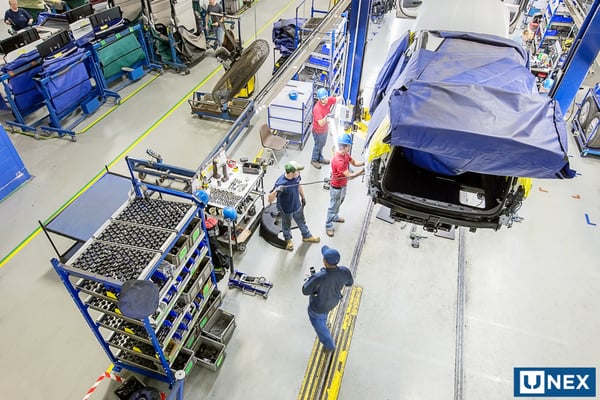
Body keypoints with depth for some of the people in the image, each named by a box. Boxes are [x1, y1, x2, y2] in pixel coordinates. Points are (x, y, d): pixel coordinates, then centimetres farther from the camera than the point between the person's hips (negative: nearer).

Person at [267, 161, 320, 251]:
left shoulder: (296, 176, -20)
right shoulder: (280, 183, -39)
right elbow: (270, 200, -38)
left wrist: (303, 197, 15)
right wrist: (276, 191, -58)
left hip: (297, 205, 5)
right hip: (286, 209, -5)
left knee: (301, 221, 29)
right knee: (287, 225, 24)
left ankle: (307, 236, 56)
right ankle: (288, 240, 54)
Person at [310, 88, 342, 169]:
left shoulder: (328, 100, -17)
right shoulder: (317, 109, -38)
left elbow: (339, 99, -9)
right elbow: (321, 123, -40)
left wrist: (340, 98, -32)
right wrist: (327, 116, -55)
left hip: (325, 128, 7)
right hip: (319, 131, -7)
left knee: (322, 144, 28)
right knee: (318, 146, 16)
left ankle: (320, 158, 51)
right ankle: (314, 160, 41)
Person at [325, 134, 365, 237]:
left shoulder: (345, 154, -8)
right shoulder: (338, 161, -37)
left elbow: (354, 162, 6)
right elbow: (350, 176, -35)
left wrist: (364, 163, -11)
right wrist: (362, 170, -30)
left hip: (343, 185, 9)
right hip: (337, 187, -9)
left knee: (339, 203, 29)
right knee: (333, 206, 8)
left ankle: (335, 217, 53)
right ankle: (328, 226, 26)